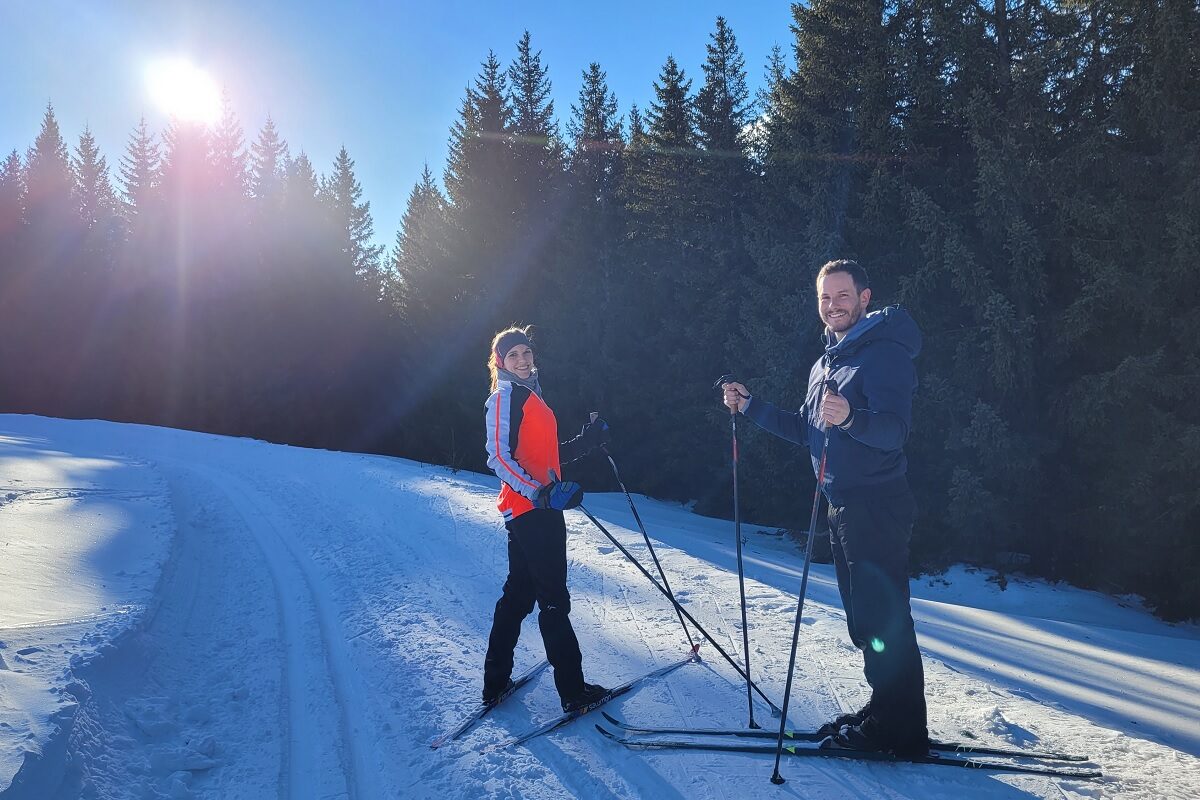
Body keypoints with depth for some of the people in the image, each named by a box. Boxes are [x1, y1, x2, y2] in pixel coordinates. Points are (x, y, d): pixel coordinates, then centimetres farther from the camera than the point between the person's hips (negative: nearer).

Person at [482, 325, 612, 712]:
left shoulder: (530, 395, 19)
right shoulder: (505, 397, -8)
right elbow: (500, 458, -19)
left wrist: (589, 440, 13)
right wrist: (541, 493, -29)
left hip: (538, 508, 9)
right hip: (529, 509, -9)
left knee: (519, 594, 14)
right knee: (554, 599, -4)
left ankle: (495, 683, 24)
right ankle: (573, 690, 4)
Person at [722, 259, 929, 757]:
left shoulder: (885, 353, -13)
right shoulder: (825, 365, 16)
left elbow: (894, 428, -26)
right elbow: (805, 431, 23)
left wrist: (851, 418, -45)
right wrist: (750, 407, 16)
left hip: (877, 507, -9)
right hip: (843, 507, 10)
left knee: (884, 621, -3)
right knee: (863, 618, 17)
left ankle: (900, 731, 10)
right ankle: (883, 713, 31)